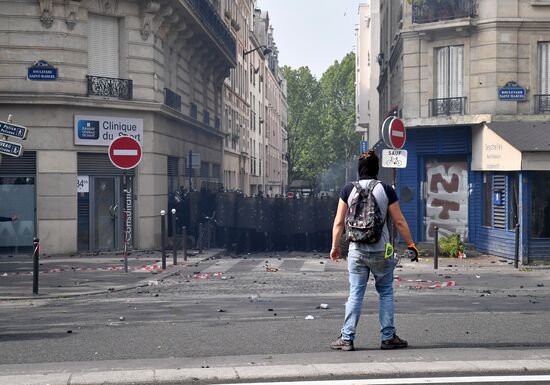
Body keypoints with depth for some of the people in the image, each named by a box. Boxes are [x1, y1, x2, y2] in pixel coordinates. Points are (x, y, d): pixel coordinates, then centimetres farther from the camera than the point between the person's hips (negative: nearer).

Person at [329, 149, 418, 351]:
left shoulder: (348, 190, 0)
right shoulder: (386, 190, -3)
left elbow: (339, 222, 2)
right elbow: (399, 222, -1)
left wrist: (335, 246, 13)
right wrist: (411, 245, 9)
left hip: (357, 251, 1)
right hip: (381, 251, -1)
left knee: (355, 294, 5)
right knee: (386, 293, 10)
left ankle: (347, 338, 4)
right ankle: (388, 338, 11)